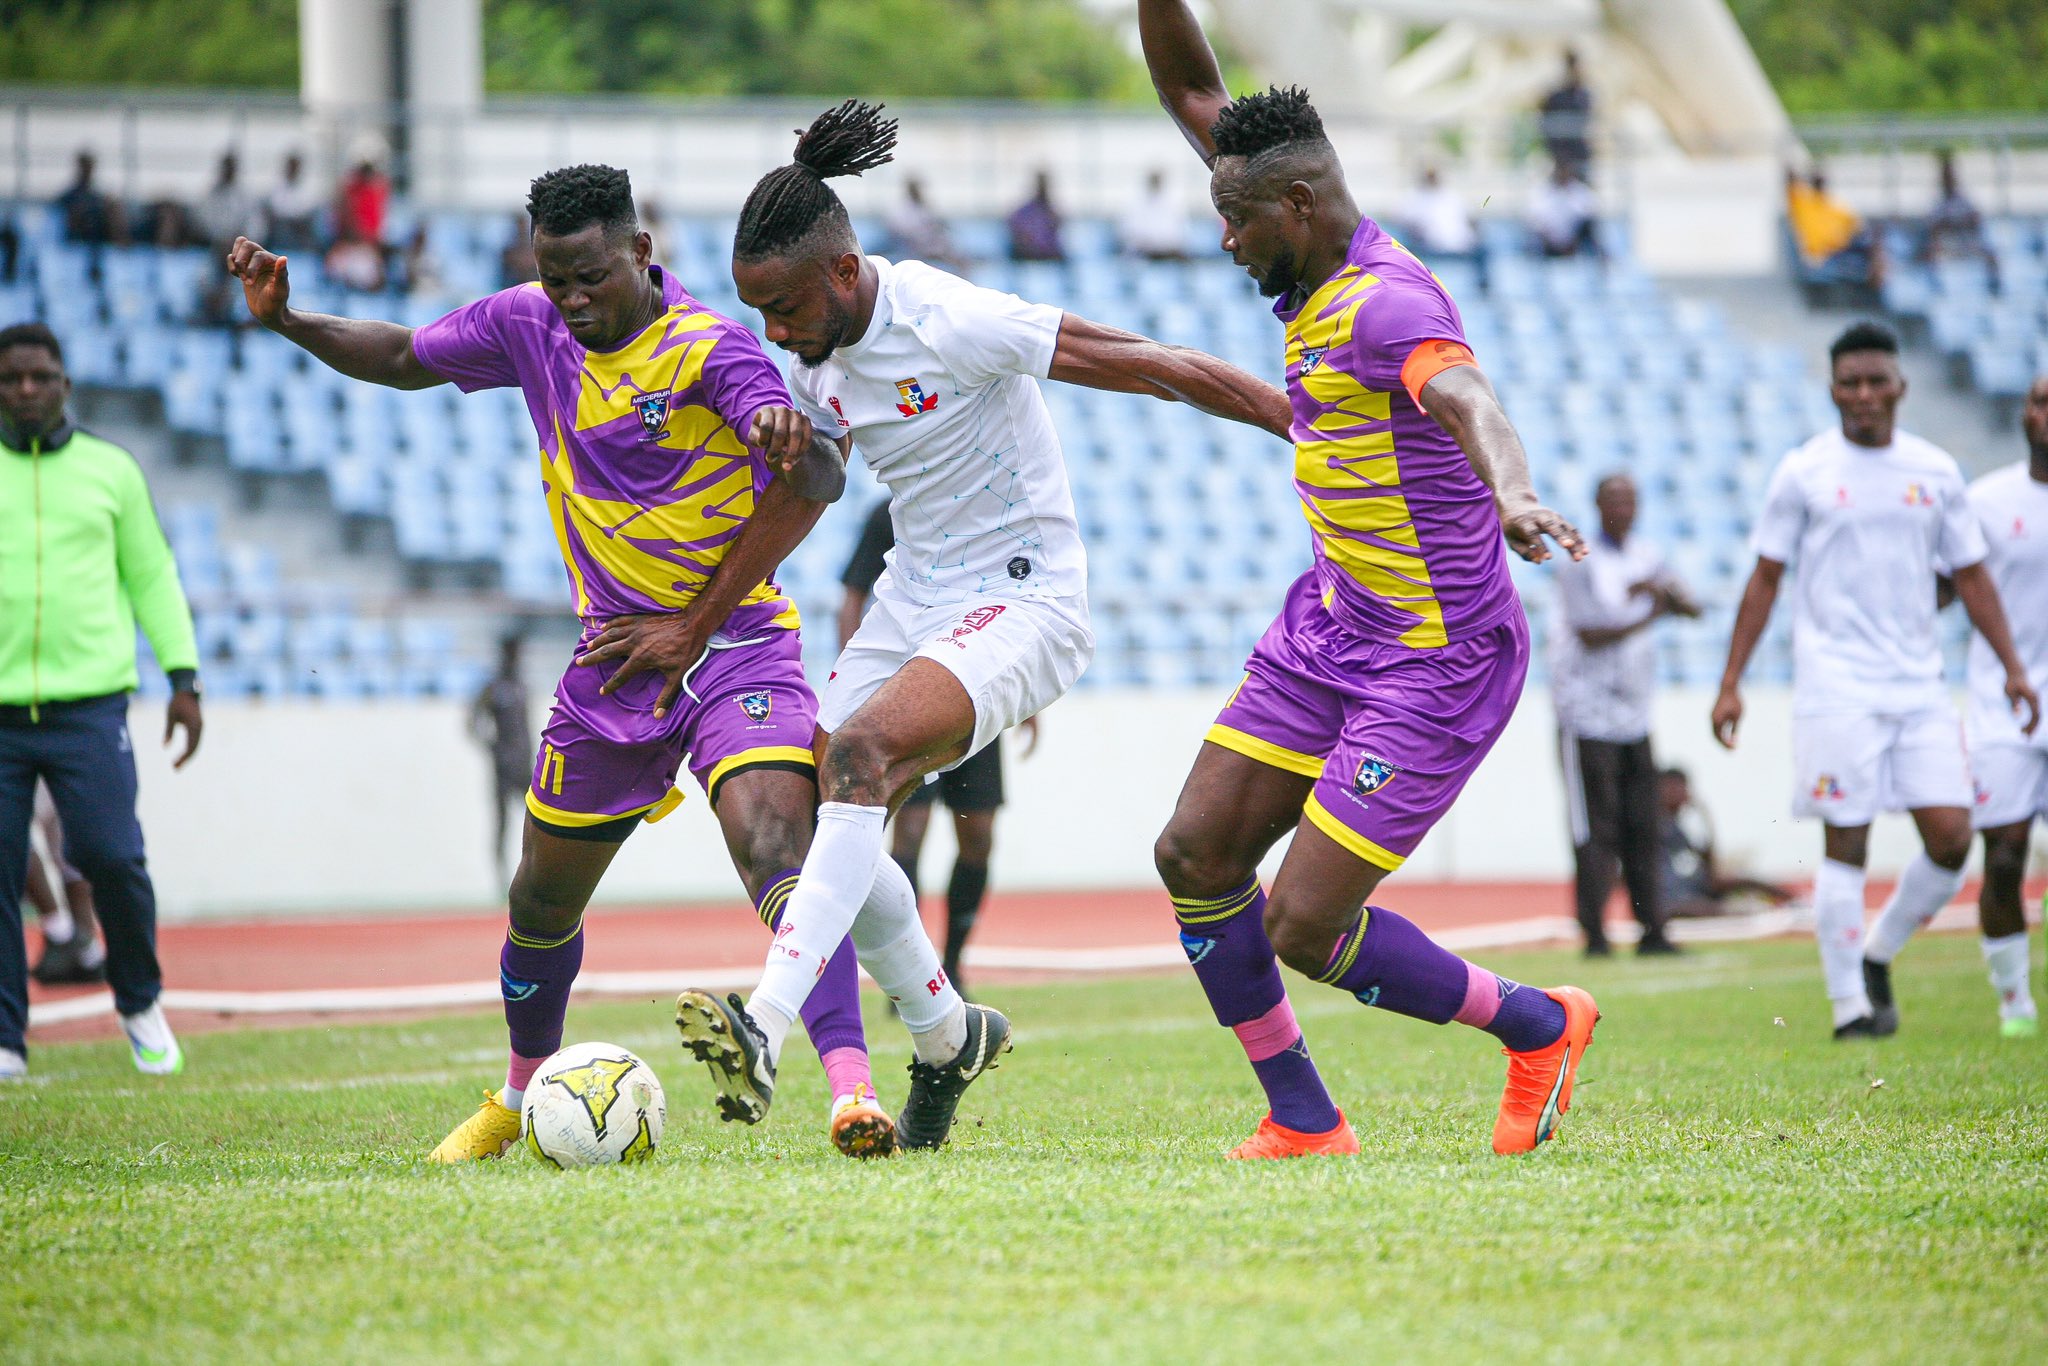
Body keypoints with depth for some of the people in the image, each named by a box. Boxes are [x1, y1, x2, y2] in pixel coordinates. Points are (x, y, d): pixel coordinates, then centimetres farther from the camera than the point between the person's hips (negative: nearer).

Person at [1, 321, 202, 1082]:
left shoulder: (110, 470, 12)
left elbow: (152, 577, 17)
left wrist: (183, 678, 8)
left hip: (88, 704, 0)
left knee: (111, 856, -13)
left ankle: (140, 1004, 11)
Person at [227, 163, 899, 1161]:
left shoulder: (708, 346, -17)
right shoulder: (530, 326, 2)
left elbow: (812, 481, -24)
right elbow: (403, 359, 19)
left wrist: (696, 627, -20)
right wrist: (287, 320, 1)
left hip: (736, 640, -6)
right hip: (613, 652, 6)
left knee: (776, 850, -28)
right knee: (544, 898, 15)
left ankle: (853, 1091, -37)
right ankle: (520, 1095, 40)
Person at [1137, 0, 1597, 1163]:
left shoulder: (1390, 302, -23)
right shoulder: (1316, 271, 3)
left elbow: (1468, 398, -46)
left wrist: (1513, 497, -66)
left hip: (1438, 661, -9)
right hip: (1332, 623, 9)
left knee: (1304, 927, -10)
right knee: (1197, 855, 4)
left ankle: (1538, 1025, 14)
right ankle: (1304, 1123, 16)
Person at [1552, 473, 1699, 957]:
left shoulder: (1645, 558, 11)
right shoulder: (1581, 564, -9)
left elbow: (1691, 608, 4)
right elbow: (1587, 634, -16)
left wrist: (1661, 591, -15)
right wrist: (1645, 619, -17)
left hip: (1633, 714, 7)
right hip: (1588, 713, -7)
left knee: (1642, 829, 8)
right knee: (1595, 832, -7)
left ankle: (1651, 932, 12)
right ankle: (1594, 935, -6)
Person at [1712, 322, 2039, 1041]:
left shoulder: (1935, 470, 9)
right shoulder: (1804, 473, 1)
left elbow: (1971, 575, 15)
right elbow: (1765, 579, 4)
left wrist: (2011, 667, 5)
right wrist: (1730, 684, 0)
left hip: (1919, 685, 4)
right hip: (1835, 688, -3)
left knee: (1951, 838, -4)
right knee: (1845, 845, -7)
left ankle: (1877, 954, 18)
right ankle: (1849, 1004, 1)